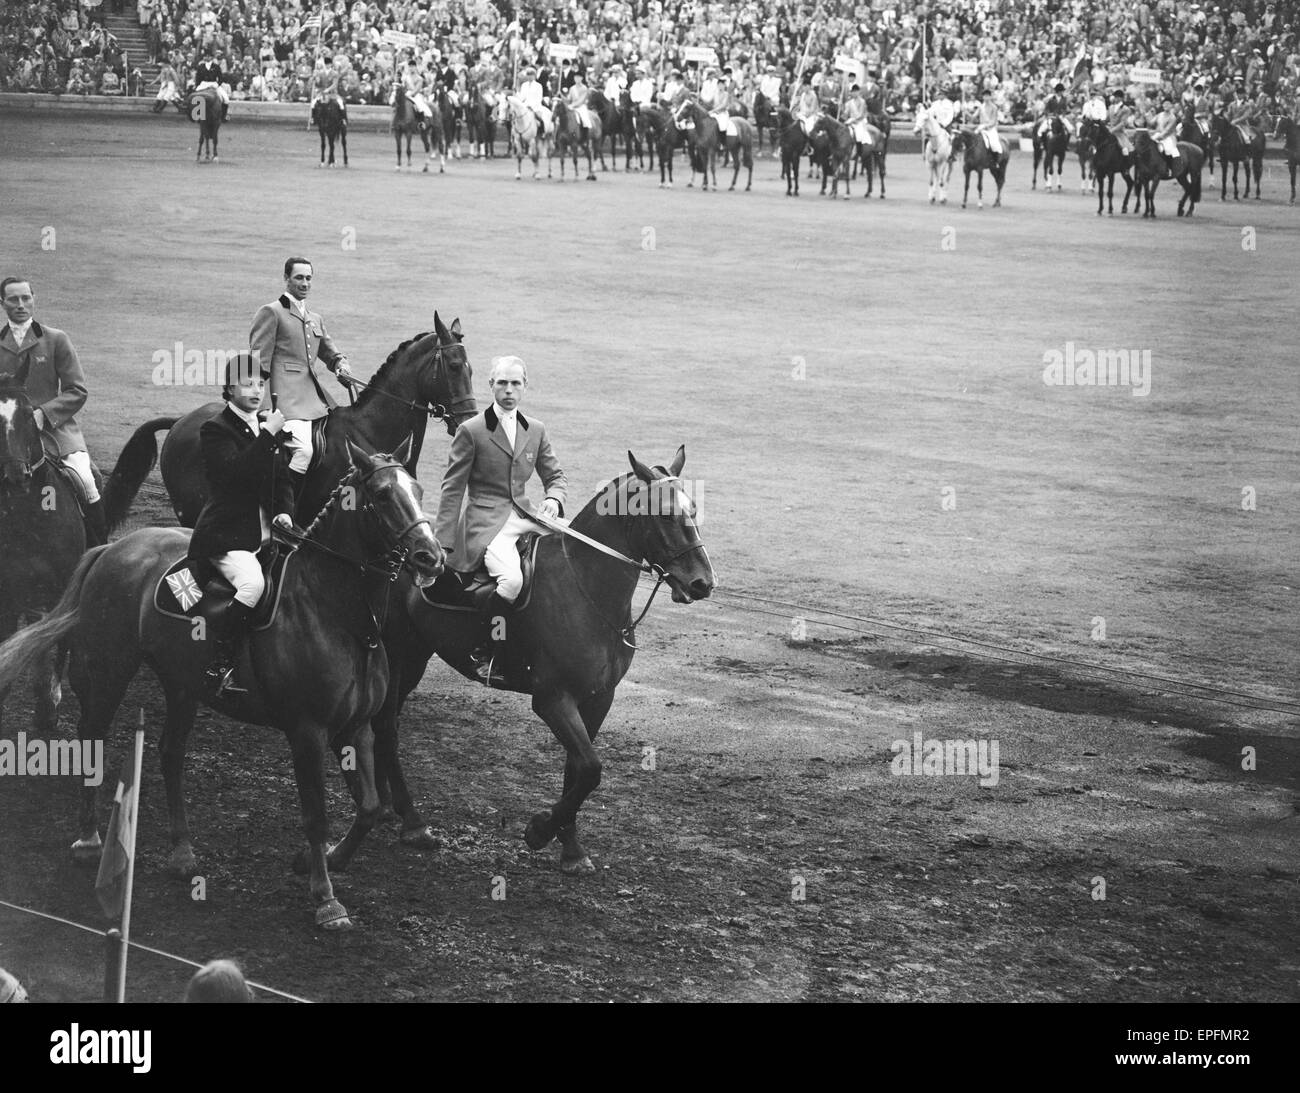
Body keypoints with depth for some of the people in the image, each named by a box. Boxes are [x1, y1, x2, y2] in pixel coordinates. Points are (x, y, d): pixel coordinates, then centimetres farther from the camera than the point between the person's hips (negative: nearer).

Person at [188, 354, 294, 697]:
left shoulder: (270, 429, 18)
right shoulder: (215, 430, -4)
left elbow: (282, 480, 20)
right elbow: (236, 472, -20)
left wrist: (284, 512, 1)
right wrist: (267, 435, -23)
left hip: (265, 533, 8)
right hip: (226, 536, -8)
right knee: (252, 582, -31)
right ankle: (219, 667, -24)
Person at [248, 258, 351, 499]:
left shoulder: (316, 320, 24)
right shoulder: (271, 312, 2)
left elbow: (330, 351, 32)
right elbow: (259, 360, -4)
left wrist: (340, 364, 7)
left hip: (314, 396, 8)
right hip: (286, 396, -8)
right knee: (303, 450, -25)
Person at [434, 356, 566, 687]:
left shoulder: (536, 431, 13)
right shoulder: (471, 431, -2)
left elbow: (555, 476, 21)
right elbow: (452, 489, -1)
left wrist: (554, 499, -5)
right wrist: (441, 544, -7)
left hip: (525, 518, 6)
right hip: (485, 522, -6)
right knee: (511, 579, -33)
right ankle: (483, 653, -14)